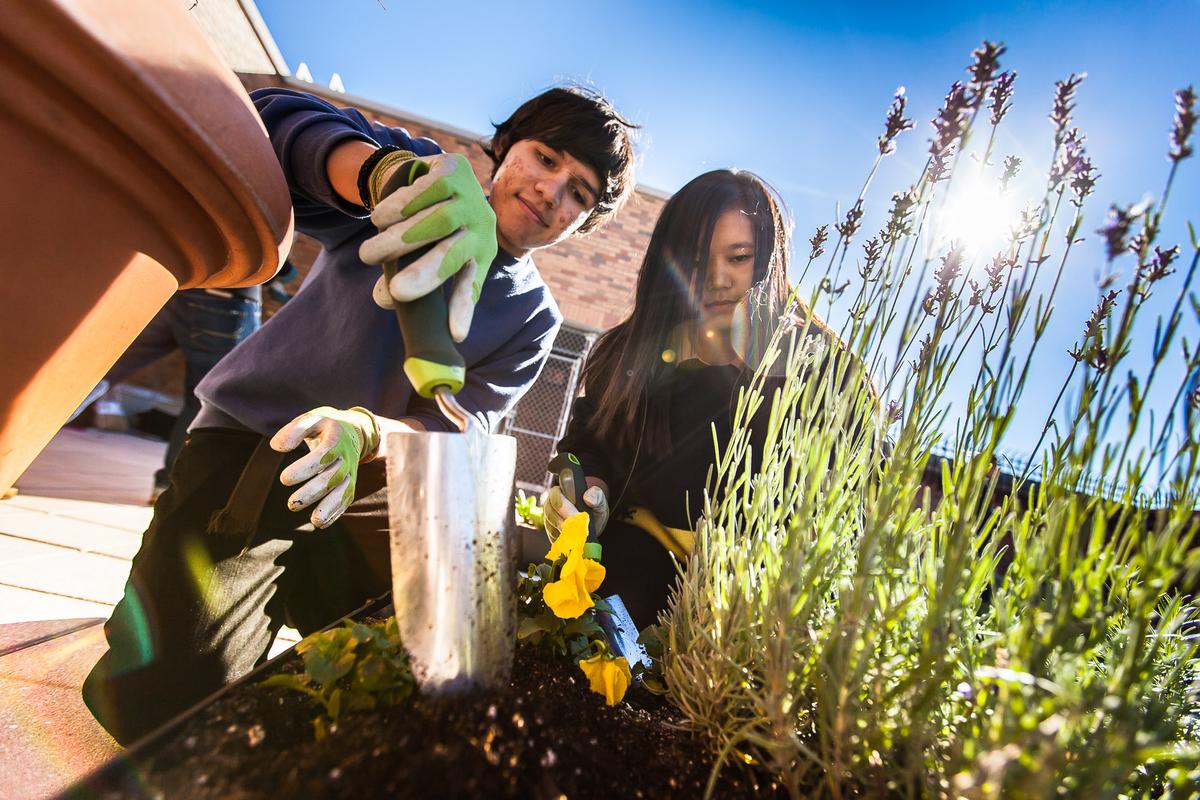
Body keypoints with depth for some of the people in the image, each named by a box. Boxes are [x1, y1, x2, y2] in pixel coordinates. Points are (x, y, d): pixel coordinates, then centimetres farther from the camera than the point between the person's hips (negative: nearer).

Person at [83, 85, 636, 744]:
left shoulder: (534, 319, 2)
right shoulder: (427, 183, -5)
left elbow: (453, 429, -10)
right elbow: (271, 119, -22)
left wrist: (364, 434, -32)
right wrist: (390, 170, -44)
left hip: (369, 489, 4)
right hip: (247, 448, -3)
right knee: (175, 701, -16)